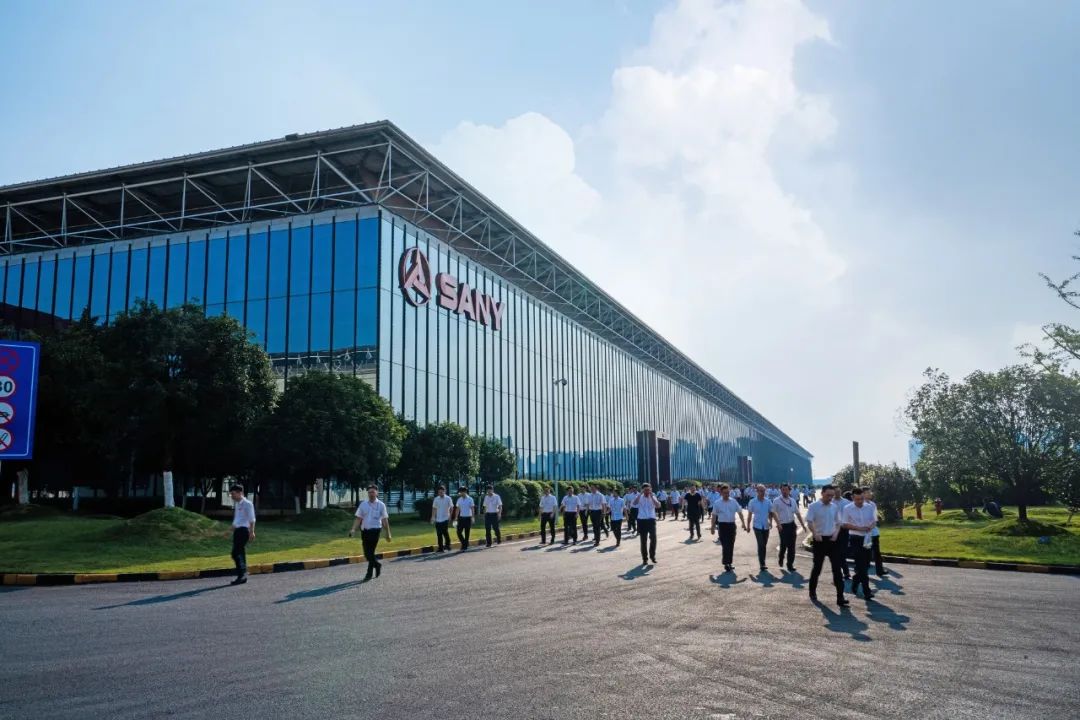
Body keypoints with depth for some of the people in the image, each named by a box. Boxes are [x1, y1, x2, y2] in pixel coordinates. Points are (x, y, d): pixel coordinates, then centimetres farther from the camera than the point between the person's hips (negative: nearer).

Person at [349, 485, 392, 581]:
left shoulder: (381, 505, -1)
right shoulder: (363, 504, 6)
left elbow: (385, 520, 1)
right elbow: (358, 519, 6)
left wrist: (388, 534, 1)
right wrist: (353, 529, -7)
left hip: (375, 530, -4)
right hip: (364, 531, 4)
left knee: (370, 552, -9)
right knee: (366, 554, 8)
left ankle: (369, 574, 1)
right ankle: (377, 565, 35)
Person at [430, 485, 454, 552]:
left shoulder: (448, 499, -3)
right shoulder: (436, 499, 6)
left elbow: (451, 508, 0)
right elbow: (434, 509, 12)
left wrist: (450, 516, -7)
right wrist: (433, 517, 7)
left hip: (445, 519, -4)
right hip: (438, 519, 4)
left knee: (445, 533, -10)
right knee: (439, 534, 4)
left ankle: (447, 545, 8)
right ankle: (441, 548, 10)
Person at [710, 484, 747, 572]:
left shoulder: (734, 501, 2)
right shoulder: (717, 503, -4)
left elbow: (740, 513, 7)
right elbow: (714, 515, 2)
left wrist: (743, 523, 0)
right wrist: (713, 527, 1)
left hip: (731, 525, 3)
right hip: (722, 525, -3)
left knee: (731, 545, 11)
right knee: (725, 545, -9)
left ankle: (729, 563, 22)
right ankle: (726, 563, -4)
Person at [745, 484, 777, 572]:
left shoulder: (768, 501, 0)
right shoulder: (752, 502, -6)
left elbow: (771, 512, 8)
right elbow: (750, 515, 2)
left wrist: (770, 522, -8)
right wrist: (748, 526, 4)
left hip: (766, 526, 3)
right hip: (757, 526, -3)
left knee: (764, 545, 12)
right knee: (761, 545, -12)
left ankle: (762, 563, 24)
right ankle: (762, 564, -10)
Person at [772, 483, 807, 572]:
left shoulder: (793, 501, 9)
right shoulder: (777, 501, -5)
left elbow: (797, 513, 14)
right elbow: (774, 513, -7)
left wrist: (803, 525, 10)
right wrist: (778, 524, -18)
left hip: (792, 525, 4)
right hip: (783, 526, -4)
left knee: (791, 546, 4)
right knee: (784, 544, -4)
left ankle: (790, 565, 12)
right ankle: (781, 559, 23)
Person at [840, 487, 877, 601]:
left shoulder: (870, 507, 3)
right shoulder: (847, 509, -6)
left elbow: (874, 521, 10)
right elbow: (844, 524, -3)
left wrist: (870, 526, -13)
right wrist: (859, 528, -15)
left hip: (867, 538, 4)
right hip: (855, 539, -4)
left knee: (866, 564, 11)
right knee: (861, 565, -8)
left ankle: (855, 584, 33)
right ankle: (866, 591, -6)